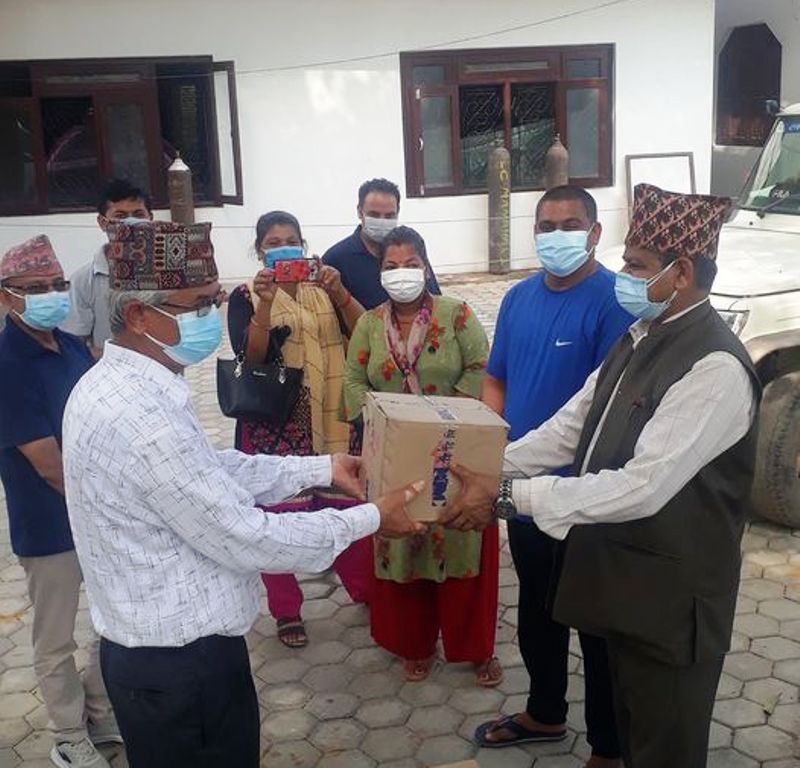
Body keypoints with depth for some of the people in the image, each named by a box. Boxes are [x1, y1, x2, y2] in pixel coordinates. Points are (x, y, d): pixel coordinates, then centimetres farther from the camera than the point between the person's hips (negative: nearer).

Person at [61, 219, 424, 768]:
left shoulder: (118, 385, 2)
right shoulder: (142, 415, -30)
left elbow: (216, 468, 12)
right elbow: (247, 540, -25)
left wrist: (324, 468, 9)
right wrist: (368, 520, -13)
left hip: (156, 646, 9)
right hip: (180, 663, -9)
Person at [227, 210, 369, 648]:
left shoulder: (324, 289, 8)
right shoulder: (246, 296, -1)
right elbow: (250, 356, -15)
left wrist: (339, 292, -19)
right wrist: (265, 302, -27)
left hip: (330, 419, 2)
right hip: (272, 425, -2)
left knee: (346, 506, 4)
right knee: (277, 514, 1)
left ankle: (366, 590, 27)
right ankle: (287, 612, 19)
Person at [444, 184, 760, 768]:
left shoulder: (714, 367, -25)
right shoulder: (642, 339, 6)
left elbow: (643, 486, -31)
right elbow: (570, 428, 7)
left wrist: (509, 496, -30)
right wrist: (489, 467, -5)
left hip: (671, 596, -8)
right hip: (622, 577, 8)